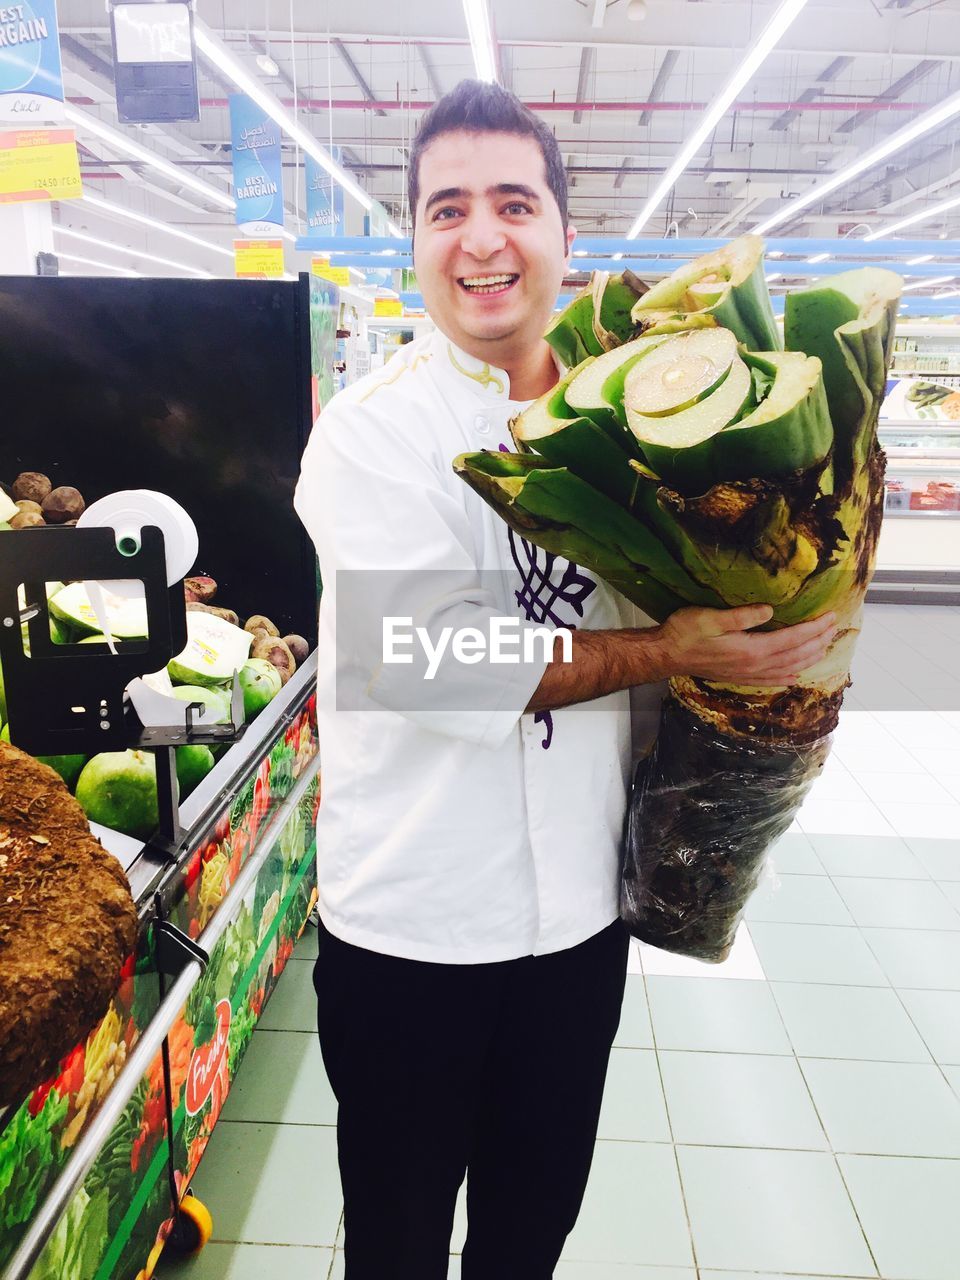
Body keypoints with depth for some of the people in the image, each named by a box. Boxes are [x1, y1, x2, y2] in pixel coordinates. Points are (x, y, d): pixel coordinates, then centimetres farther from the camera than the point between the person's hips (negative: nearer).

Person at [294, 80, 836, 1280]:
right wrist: (666, 652, -21)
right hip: (412, 921, -4)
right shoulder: (372, 428, -12)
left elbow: (687, 585, 15)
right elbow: (427, 663, -23)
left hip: (582, 906, 4)